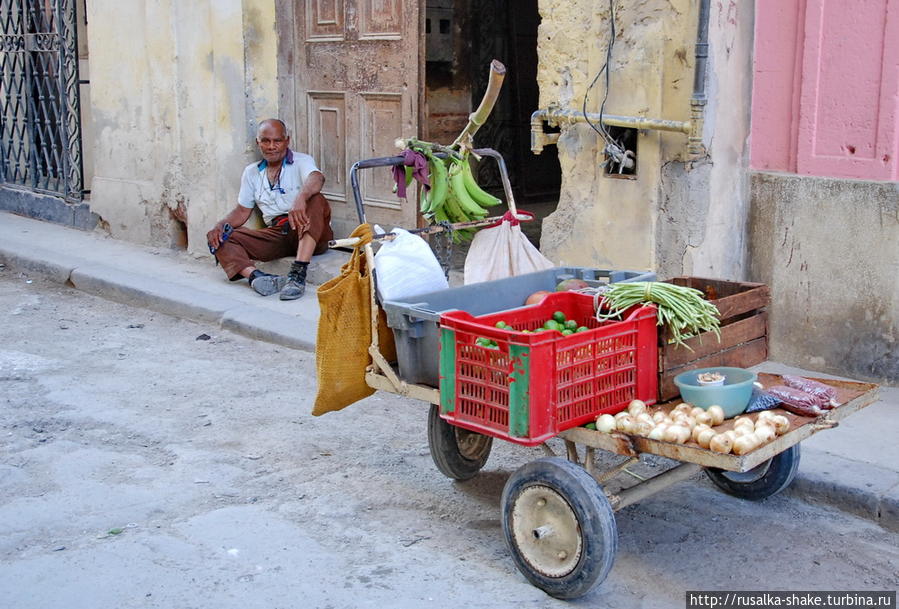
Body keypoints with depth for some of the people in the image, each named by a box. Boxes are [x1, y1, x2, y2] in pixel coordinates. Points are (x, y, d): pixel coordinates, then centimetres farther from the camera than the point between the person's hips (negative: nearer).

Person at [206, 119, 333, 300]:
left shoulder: (301, 161, 2)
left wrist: (300, 198, -46)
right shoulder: (252, 172, 18)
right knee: (221, 239, -11)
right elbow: (242, 211, 22)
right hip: (276, 234, 5)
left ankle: (298, 273, -44)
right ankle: (257, 277, -39)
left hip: (309, 235, -4)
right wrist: (220, 225, 0)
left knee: (315, 200, -35)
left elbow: (317, 178, -22)